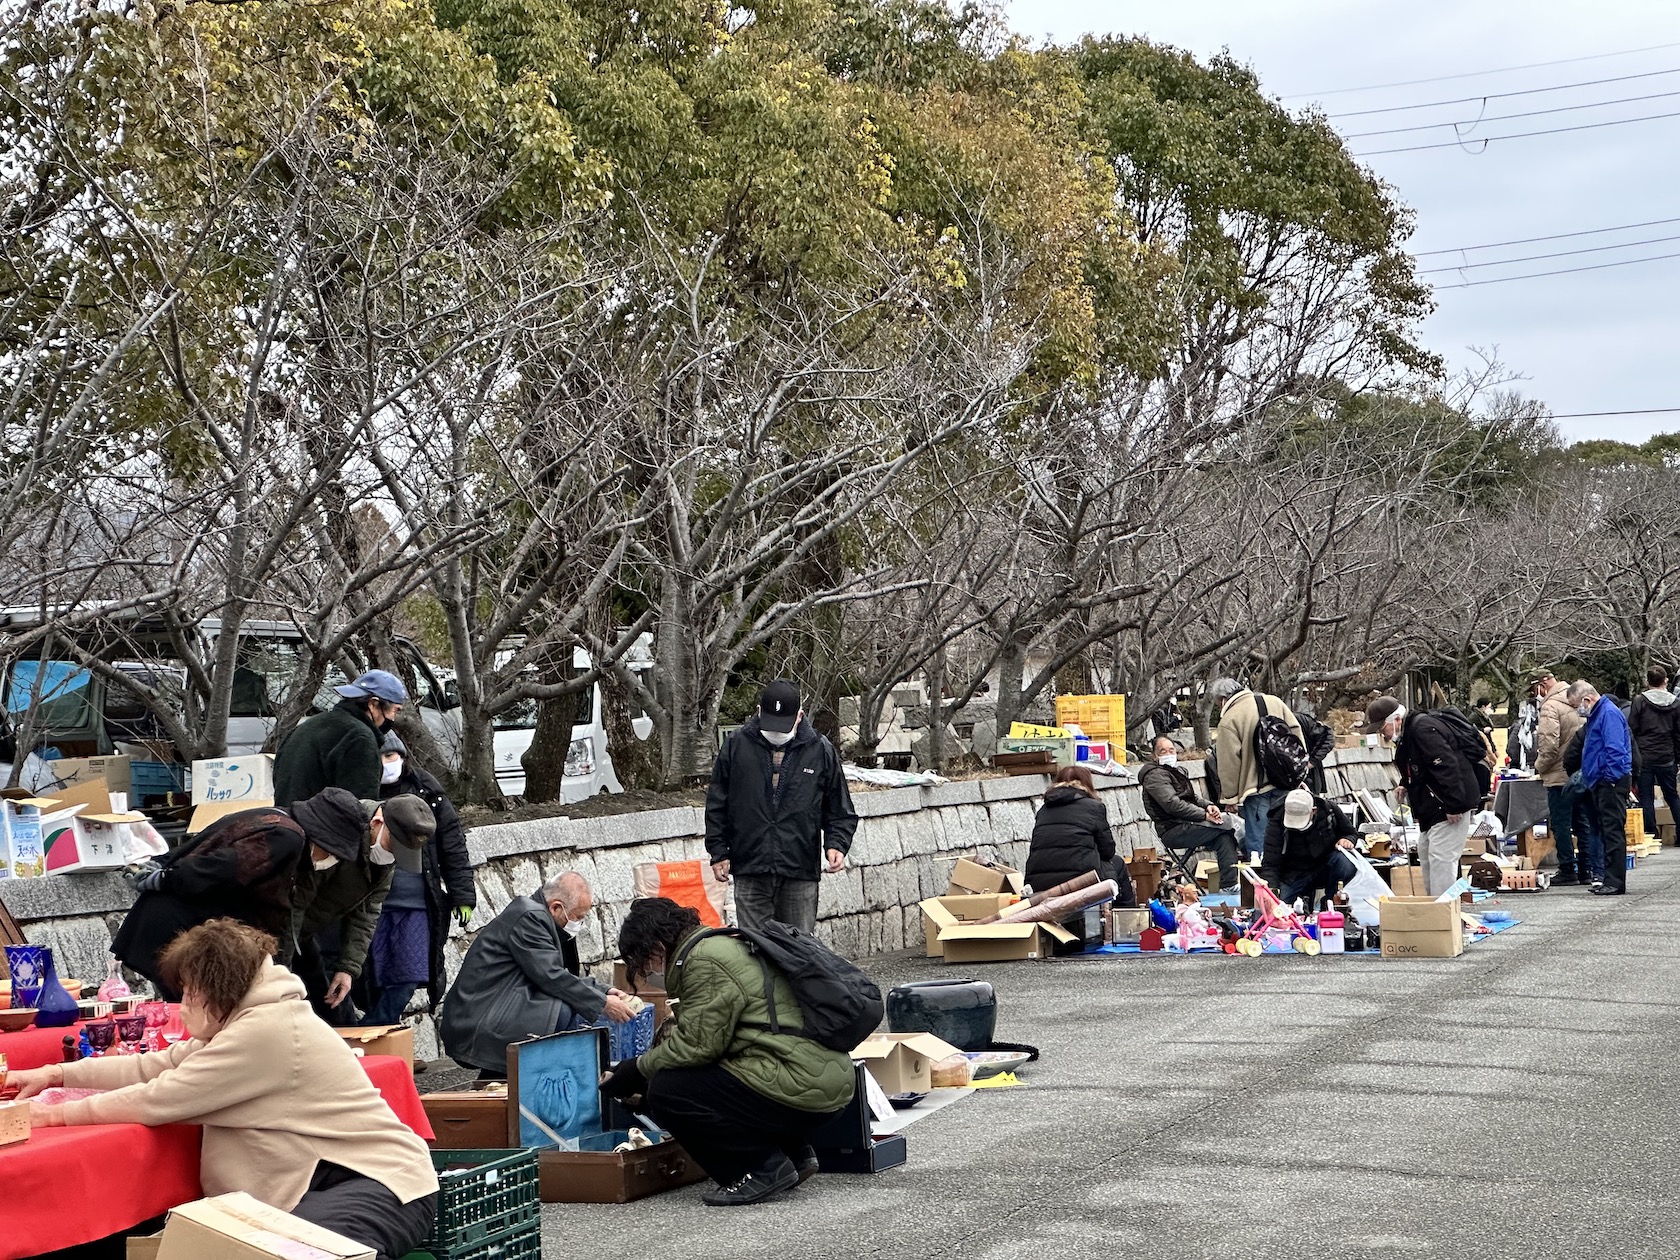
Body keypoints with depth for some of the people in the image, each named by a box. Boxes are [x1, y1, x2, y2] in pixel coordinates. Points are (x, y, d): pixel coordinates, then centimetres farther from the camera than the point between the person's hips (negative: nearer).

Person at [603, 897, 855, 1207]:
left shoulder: (705, 960, -10)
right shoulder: (728, 945, 22)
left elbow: (698, 1043, -14)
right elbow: (706, 1036, 23)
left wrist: (636, 1071, -2)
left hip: (800, 1089, -11)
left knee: (666, 1092, -12)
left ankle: (763, 1168, -6)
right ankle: (795, 1154, 17)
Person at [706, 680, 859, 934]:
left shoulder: (821, 751, 3)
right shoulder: (736, 746, 3)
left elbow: (840, 811, 9)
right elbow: (717, 806, 10)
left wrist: (836, 845, -6)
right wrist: (719, 853, 6)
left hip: (801, 872, 0)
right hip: (749, 871, 0)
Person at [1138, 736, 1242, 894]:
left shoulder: (1176, 771, 22)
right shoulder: (1155, 775, -9)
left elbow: (1193, 798, 22)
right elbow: (1172, 804, -20)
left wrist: (1208, 805, -2)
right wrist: (1205, 815, -19)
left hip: (1185, 825, 9)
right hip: (1173, 831, -9)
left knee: (1225, 838, -14)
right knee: (1228, 822, -14)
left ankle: (1228, 888, -18)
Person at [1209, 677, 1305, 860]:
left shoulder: (1229, 720, -10)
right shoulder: (1274, 702, 8)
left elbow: (1229, 763, -11)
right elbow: (1296, 732, 10)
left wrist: (1229, 796, -3)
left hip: (1256, 790, -6)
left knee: (1256, 841, 0)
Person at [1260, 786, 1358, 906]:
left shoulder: (1330, 810, -14)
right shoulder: (1276, 824, -19)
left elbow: (1352, 833, 6)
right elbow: (1270, 864, -22)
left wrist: (1347, 840, -19)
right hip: (1294, 877, 0)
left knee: (1345, 860, -32)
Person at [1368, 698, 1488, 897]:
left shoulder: (1423, 729, -20)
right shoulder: (1406, 736, 14)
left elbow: (1446, 766, -27)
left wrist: (1454, 806, -28)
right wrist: (1406, 786, 10)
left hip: (1451, 808, -12)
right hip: (1432, 808, 12)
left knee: (1441, 860, -15)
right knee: (1425, 854, 17)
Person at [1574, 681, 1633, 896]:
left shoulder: (1609, 713, -14)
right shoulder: (1597, 715, 19)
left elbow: (1615, 750, -22)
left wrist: (1611, 778, -21)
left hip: (1612, 783, -11)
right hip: (1602, 783, 11)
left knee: (1613, 832, -9)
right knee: (1607, 832, 12)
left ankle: (1615, 882, -9)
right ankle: (1611, 880, 16)